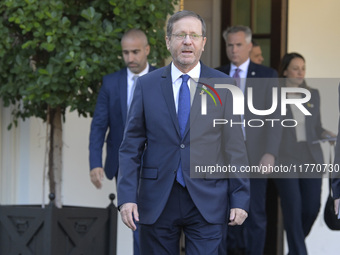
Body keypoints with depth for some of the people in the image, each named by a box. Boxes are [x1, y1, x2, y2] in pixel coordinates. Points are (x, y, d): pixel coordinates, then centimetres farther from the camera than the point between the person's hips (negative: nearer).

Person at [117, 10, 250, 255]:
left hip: (207, 203, -1)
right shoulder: (147, 85, 6)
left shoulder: (223, 86, 4)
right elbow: (131, 146, 4)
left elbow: (235, 147, 3)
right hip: (157, 202, 1)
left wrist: (240, 199, -2)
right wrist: (127, 197, -5)